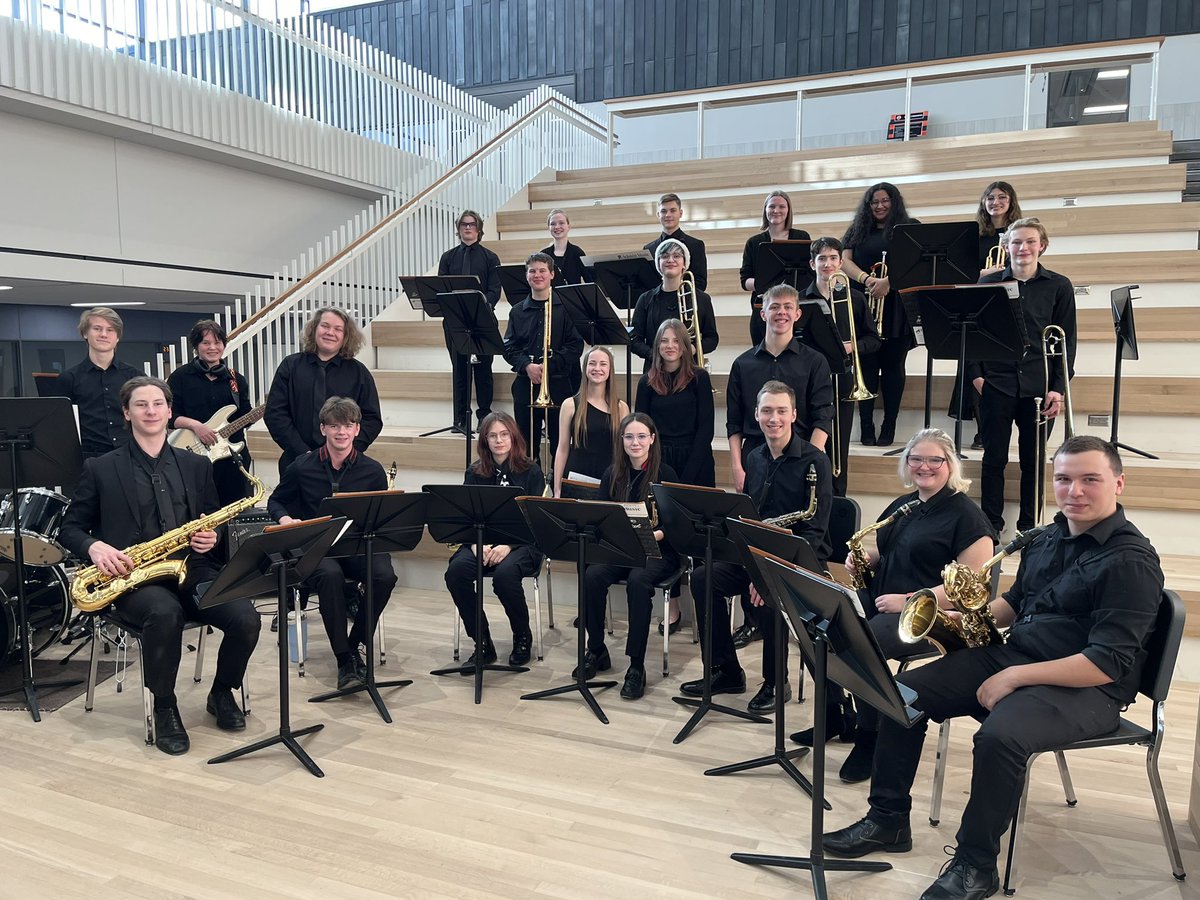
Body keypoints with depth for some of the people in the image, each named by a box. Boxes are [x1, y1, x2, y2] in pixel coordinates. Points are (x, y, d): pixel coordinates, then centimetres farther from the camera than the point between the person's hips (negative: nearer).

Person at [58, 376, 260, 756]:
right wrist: (94, 547, -12)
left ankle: (222, 693, 7)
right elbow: (69, 528, 10)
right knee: (165, 613, -38)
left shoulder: (196, 465, 15)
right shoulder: (100, 469, 8)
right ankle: (165, 707, -11)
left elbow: (216, 525, 19)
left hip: (192, 570, 3)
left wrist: (212, 538, -5)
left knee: (246, 619, -24)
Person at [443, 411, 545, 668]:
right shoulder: (475, 473, 11)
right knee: (456, 571, -28)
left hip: (522, 544, -3)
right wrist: (475, 543, -16)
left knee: (504, 574, -35)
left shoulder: (531, 472, 2)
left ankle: (522, 638, -6)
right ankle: (482, 643, -12)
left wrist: (508, 545, -20)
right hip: (482, 542, 3)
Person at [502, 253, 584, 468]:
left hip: (558, 383, -3)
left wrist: (548, 365, -15)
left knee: (560, 441, 1)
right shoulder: (518, 311, 11)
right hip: (525, 384, 3)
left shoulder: (565, 307, 0)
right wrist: (527, 365, -13)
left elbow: (575, 346, -6)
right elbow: (509, 348, 6)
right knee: (526, 442, 7)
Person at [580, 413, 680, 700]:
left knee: (637, 581, -35)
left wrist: (652, 535, -27)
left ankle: (637, 666, -25)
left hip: (657, 550, -4)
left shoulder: (665, 474, -5)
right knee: (592, 576, -26)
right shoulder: (612, 474, 7)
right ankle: (596, 652, -7)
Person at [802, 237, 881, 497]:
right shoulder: (802, 299, 3)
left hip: (843, 380, 1)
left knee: (838, 448, 5)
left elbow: (873, 339, 8)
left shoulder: (855, 298, 7)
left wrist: (853, 346, -11)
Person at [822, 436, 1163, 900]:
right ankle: (887, 819, 6)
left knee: (999, 735, -36)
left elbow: (1108, 664, -22)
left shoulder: (1132, 561, -15)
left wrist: (1015, 677, -23)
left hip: (1085, 687, -8)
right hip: (1009, 657, 8)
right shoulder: (1047, 538, 10)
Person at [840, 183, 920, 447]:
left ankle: (888, 429, 5)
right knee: (867, 367, 0)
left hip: (895, 307, -2)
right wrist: (867, 280, -16)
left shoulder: (909, 227, 6)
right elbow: (845, 261, 3)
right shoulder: (857, 230, 16)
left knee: (892, 366, 0)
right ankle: (866, 429, 3)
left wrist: (887, 282, -24)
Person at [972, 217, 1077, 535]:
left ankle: (1028, 526, 18)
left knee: (1033, 460, 7)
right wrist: (976, 374, -4)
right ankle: (991, 524, 14)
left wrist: (1059, 387, -4)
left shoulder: (1059, 286, 5)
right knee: (994, 458, 4)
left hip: (1039, 386, 0)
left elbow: (1067, 340, 4)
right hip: (996, 384, 0)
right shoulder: (988, 283, 4)